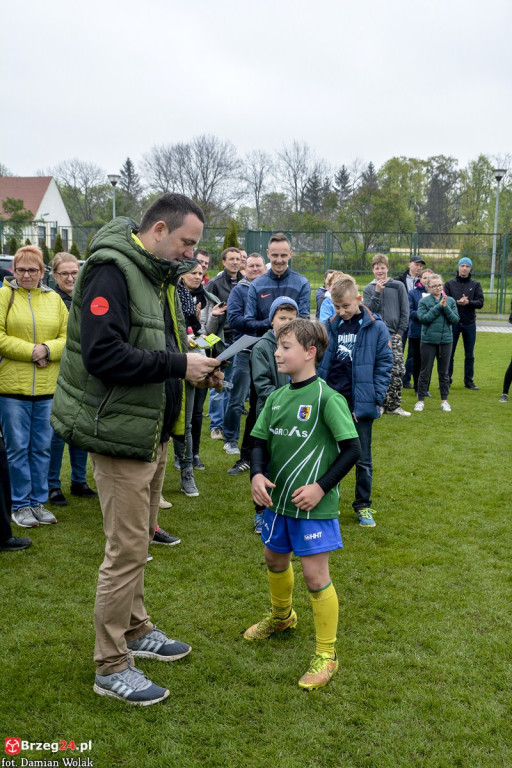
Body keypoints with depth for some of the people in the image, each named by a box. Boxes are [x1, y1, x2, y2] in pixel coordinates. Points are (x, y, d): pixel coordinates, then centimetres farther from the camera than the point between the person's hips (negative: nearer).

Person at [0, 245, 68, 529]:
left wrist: (47, 349, -12)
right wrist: (30, 351, -14)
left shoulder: (54, 299, 9)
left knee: (42, 448, 10)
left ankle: (38, 502, 22)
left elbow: (68, 337, 6)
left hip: (47, 388, 3)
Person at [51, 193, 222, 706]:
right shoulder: (111, 272, -18)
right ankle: (111, 667, 12)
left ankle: (135, 630, 38)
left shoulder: (159, 277, 13)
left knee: (139, 540, 21)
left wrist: (195, 368, 1)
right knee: (126, 549, -2)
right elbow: (102, 354, -28)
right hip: (121, 433, -10)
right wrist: (178, 365, -24)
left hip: (154, 432, 10)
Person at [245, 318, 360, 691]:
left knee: (315, 575, -3)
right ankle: (282, 616, 53)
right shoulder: (277, 397, 3)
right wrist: (257, 474, -10)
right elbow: (260, 442, 8)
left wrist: (321, 487, -19)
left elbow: (352, 448, -15)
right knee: (275, 560, 24)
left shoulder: (326, 398, -16)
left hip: (313, 505, -7)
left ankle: (327, 654, 15)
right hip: (278, 499, 7)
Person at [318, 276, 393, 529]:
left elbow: (384, 365, -5)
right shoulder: (329, 326, 0)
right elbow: (321, 363, 5)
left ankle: (363, 505, 24)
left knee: (363, 458, 9)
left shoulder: (375, 327, -7)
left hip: (360, 403, -2)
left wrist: (375, 398, -11)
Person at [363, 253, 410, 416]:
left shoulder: (398, 286, 6)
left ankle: (394, 405, 5)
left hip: (394, 335, 0)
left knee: (398, 371, -5)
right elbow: (368, 311, -5)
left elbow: (405, 311, 5)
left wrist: (400, 331, -2)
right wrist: (377, 292, -13)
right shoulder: (368, 289, 7)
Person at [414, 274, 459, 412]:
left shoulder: (450, 301, 4)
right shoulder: (424, 301, -3)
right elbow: (423, 318, -14)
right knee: (425, 372, 5)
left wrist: (445, 307, -14)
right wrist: (438, 307, -15)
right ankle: (421, 400, 14)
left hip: (446, 340, 2)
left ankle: (444, 400, 21)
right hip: (428, 341, -2)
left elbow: (455, 319, -2)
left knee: (444, 372, 11)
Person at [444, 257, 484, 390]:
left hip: (470, 323, 1)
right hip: (453, 322, -1)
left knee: (469, 355, 8)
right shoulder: (449, 284, 3)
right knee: (449, 353, 2)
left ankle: (469, 380, 16)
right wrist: (457, 302, -21)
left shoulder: (475, 284, 6)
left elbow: (480, 303, -3)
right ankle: (447, 379, 10)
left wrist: (468, 302, -21)